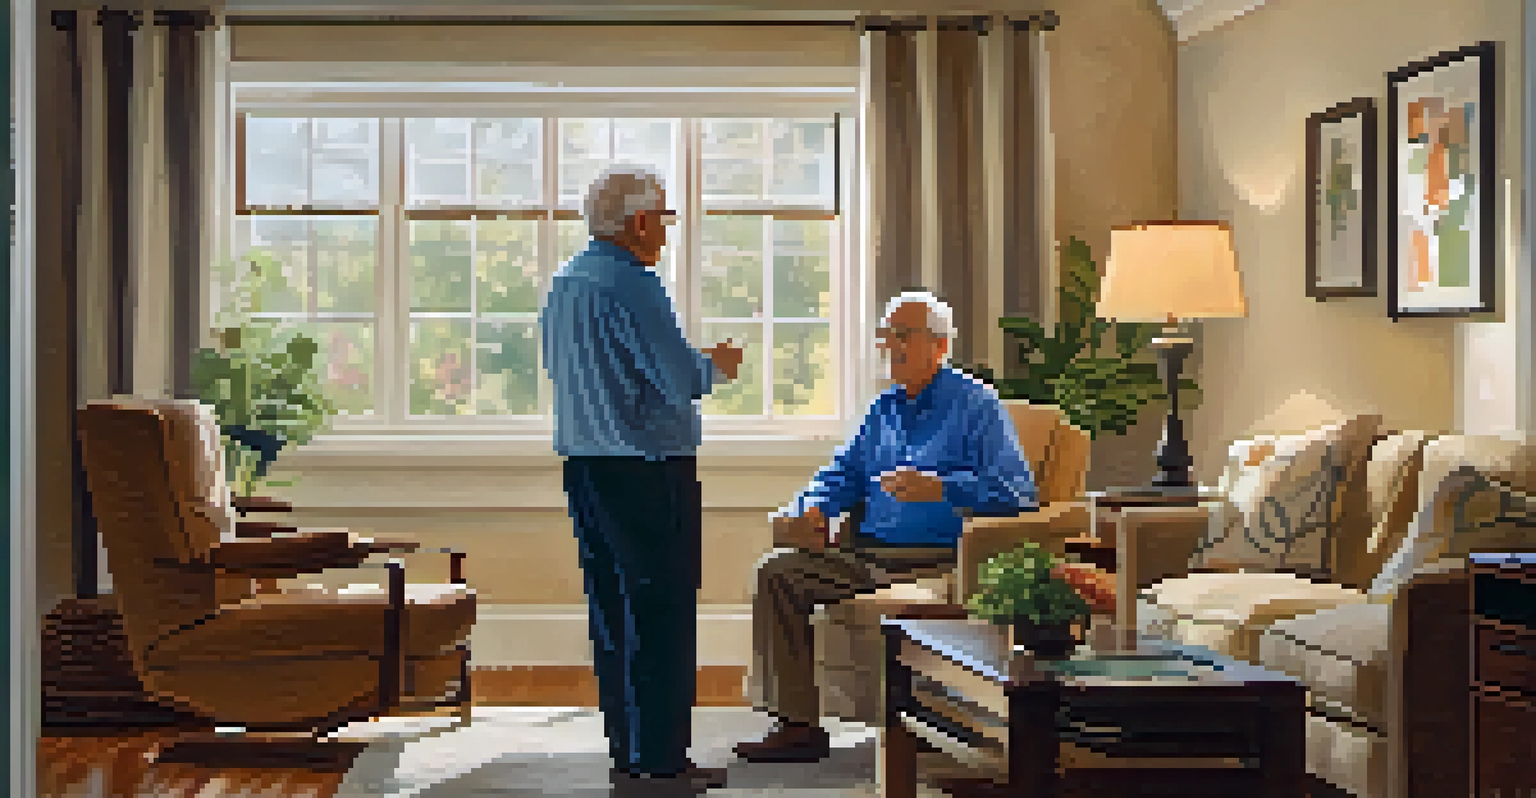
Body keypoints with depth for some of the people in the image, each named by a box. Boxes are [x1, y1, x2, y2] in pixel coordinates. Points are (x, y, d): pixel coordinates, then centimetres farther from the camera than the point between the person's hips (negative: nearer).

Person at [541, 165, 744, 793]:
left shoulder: (563, 284, 13)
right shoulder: (633, 287, -15)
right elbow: (681, 382, -18)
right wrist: (715, 365, 4)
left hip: (583, 463, 9)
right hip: (648, 470, -9)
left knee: (611, 611, 11)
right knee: (664, 614, -4)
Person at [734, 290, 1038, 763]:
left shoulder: (977, 405, 0)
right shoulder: (886, 408, 23)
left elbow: (1016, 493, -12)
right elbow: (846, 472, 29)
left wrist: (937, 488, -25)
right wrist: (812, 509, 7)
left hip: (937, 559, -8)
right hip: (868, 550, 8)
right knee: (777, 575, -8)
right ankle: (799, 723, -10)